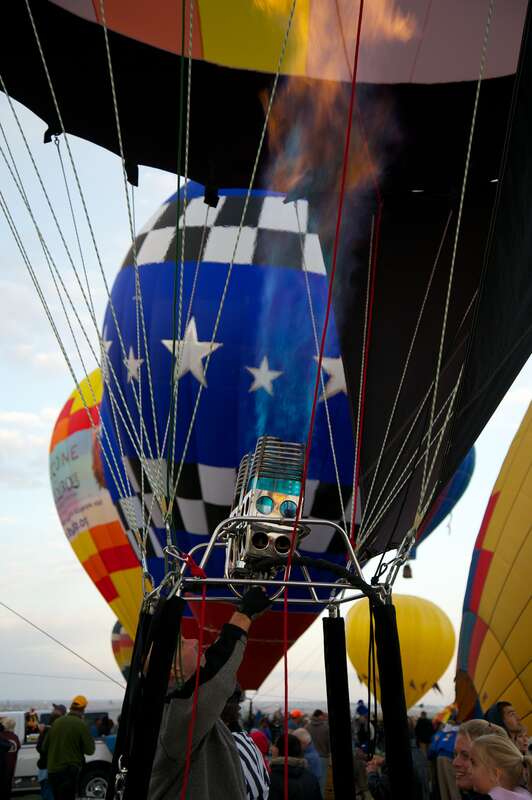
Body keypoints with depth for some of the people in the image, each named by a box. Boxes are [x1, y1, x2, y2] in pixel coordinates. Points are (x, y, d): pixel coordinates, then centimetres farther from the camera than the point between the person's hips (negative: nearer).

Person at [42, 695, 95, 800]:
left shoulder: (57, 722, 4)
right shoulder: (80, 725, -12)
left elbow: (44, 747, 11)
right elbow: (89, 750, -10)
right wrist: (90, 739, 9)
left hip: (52, 770, 6)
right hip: (69, 771, -6)